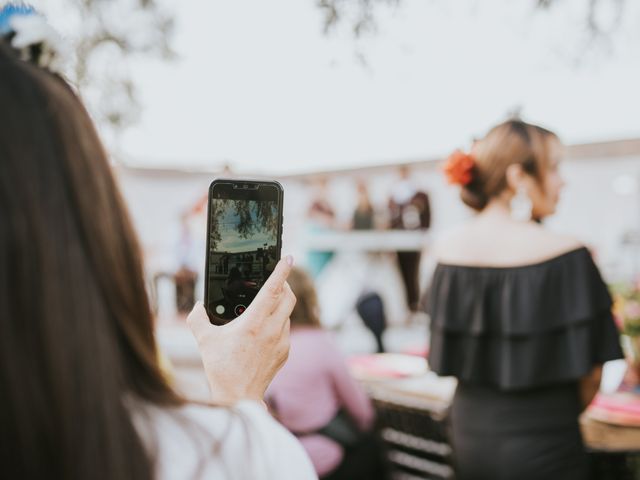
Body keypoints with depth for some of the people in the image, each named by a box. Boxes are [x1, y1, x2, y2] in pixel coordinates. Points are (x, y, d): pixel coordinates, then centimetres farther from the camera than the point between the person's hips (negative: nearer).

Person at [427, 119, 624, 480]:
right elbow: (590, 371, -11)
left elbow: (447, 359, 4)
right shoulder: (565, 254, -17)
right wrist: (563, 414, 9)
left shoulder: (449, 250, -3)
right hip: (542, 448, -5)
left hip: (468, 437, 5)